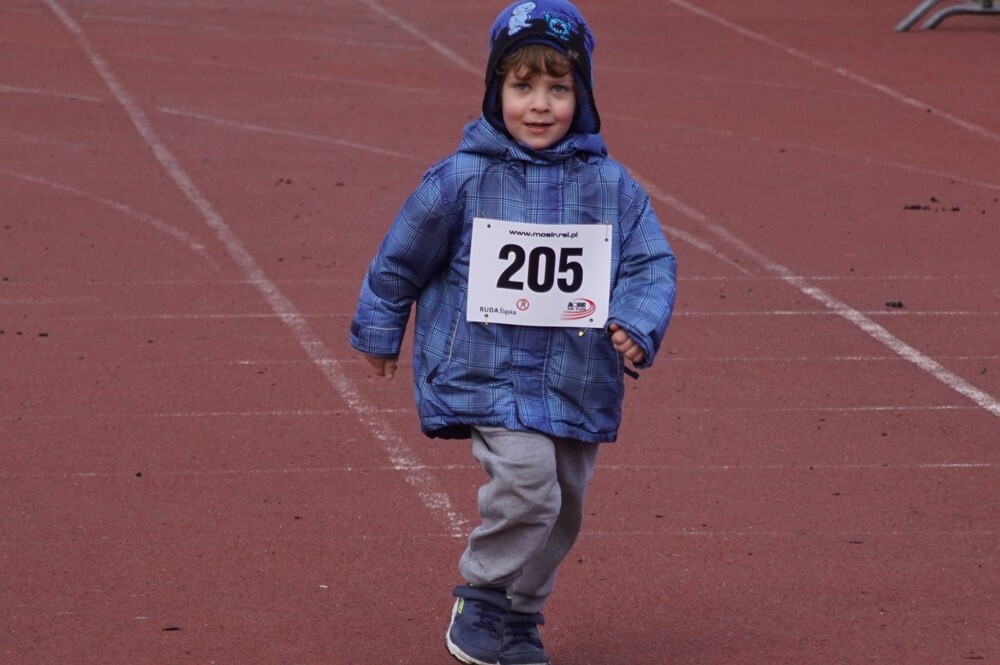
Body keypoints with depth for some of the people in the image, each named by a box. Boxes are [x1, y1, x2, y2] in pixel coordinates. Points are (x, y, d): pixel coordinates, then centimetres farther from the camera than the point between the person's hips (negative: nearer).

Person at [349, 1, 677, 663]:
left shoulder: (611, 186, 0)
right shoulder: (461, 180, -6)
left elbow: (652, 262, 1)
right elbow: (402, 257, 5)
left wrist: (638, 326, -18)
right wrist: (380, 331, 15)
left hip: (578, 382, 4)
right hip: (489, 373, -4)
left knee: (562, 510, 12)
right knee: (527, 481, -23)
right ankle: (480, 606, -3)